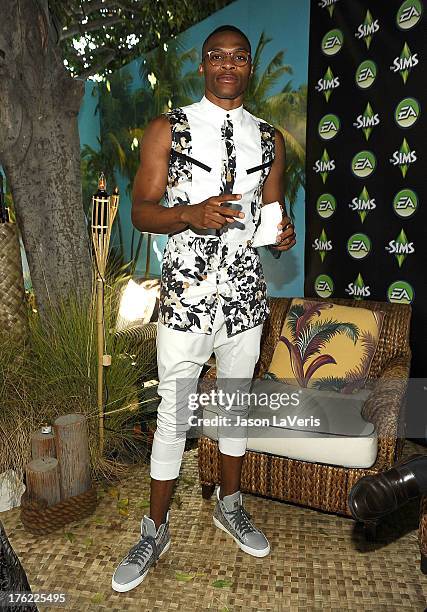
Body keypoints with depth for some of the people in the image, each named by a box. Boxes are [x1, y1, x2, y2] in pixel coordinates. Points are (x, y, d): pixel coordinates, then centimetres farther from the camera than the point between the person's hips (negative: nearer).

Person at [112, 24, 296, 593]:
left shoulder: (270, 139, 11)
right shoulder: (167, 129, 1)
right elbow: (141, 211, -3)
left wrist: (284, 231, -7)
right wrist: (191, 214, -23)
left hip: (246, 296, 4)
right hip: (185, 297, -3)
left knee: (236, 403, 16)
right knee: (174, 413, 5)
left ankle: (229, 506, 39)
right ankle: (155, 530, 26)